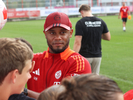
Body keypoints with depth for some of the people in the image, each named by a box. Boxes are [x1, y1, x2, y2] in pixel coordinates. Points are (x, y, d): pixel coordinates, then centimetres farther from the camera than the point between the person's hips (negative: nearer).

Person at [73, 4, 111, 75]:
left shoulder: (80, 23, -13)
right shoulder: (101, 22, 1)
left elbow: (77, 43, -17)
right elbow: (108, 37, 11)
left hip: (85, 56, -4)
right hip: (97, 56, 4)